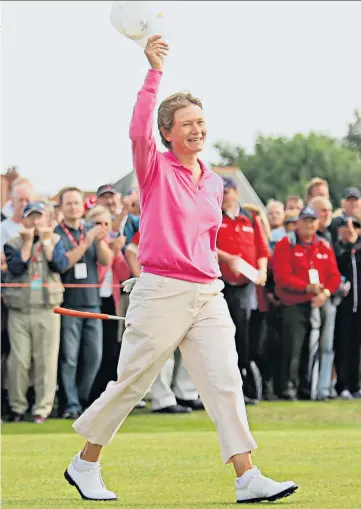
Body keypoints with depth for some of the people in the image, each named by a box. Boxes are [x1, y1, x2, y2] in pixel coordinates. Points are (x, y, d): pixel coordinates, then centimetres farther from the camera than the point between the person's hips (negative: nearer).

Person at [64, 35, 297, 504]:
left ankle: (247, 478, -9)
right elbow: (139, 131, -23)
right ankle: (85, 465, 19)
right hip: (160, 290, -5)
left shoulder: (214, 184, 15)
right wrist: (154, 73, -25)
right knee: (130, 383, 2)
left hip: (207, 294, 5)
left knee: (226, 382, -5)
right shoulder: (156, 169, -2)